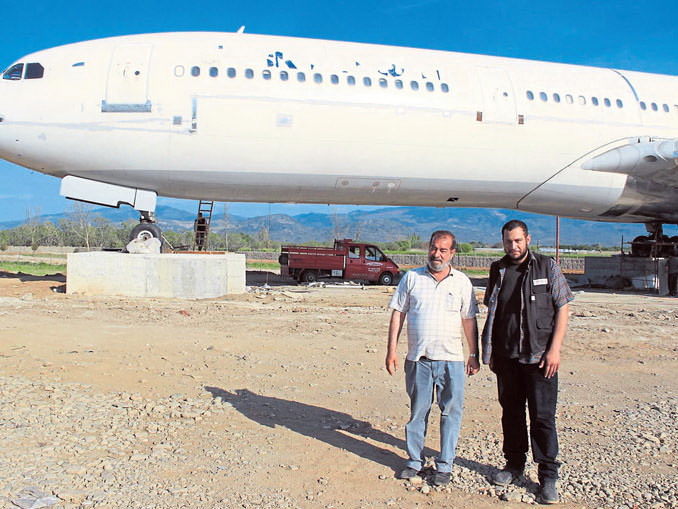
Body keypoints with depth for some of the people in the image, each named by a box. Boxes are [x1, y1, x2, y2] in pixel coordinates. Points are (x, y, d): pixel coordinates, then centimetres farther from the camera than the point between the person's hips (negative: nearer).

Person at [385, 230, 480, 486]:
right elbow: (398, 314, 5)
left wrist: (474, 355, 7)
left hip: (451, 359, 0)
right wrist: (392, 349, -1)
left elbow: (469, 320, 9)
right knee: (417, 411, 10)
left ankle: (444, 465, 19)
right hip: (418, 359, 0)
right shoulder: (412, 278, 5)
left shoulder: (462, 282, 6)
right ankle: (415, 461, 24)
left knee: (451, 412, 4)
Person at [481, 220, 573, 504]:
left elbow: (562, 309, -2)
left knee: (543, 417, -1)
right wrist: (489, 352, 10)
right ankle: (514, 464, 29)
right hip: (506, 357, 4)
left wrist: (554, 349, -10)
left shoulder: (547, 267, -1)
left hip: (540, 357, -3)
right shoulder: (497, 270, 8)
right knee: (511, 413, 13)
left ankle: (548, 476, 13)